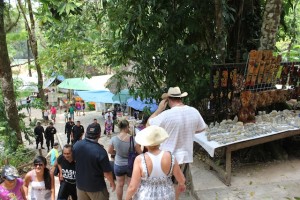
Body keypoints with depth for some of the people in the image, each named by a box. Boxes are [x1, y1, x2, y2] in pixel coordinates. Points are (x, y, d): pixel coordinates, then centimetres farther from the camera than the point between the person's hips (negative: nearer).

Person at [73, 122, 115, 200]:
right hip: (96, 187, -5)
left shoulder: (76, 145, -12)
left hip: (80, 184, 5)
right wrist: (112, 182, -2)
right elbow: (107, 172, -18)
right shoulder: (100, 151, -28)